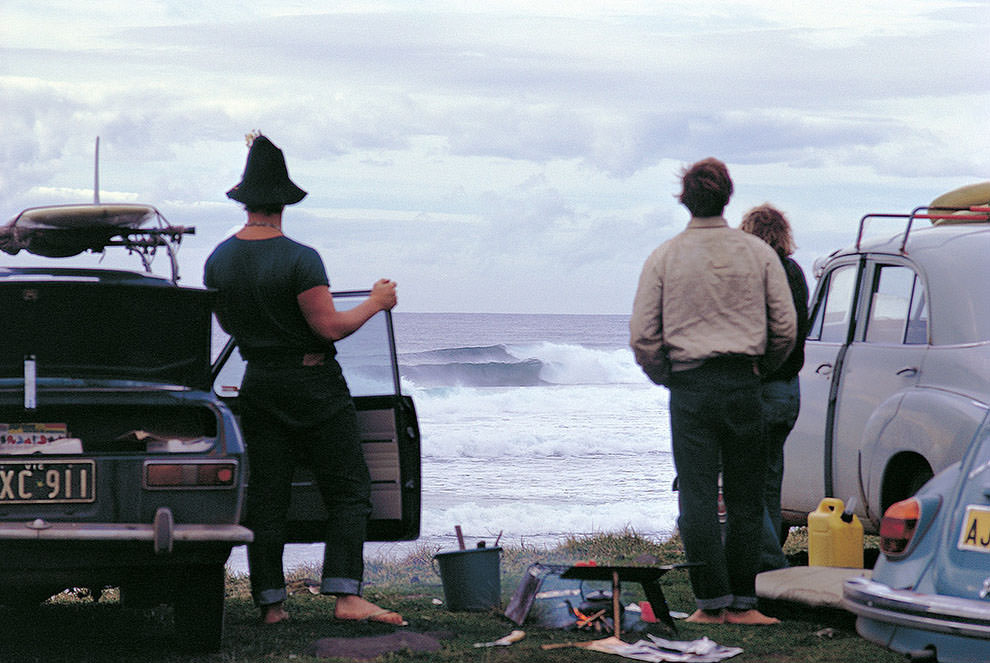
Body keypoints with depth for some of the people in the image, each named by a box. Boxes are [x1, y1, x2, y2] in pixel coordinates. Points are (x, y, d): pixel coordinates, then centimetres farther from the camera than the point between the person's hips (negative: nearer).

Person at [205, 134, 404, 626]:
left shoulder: (218, 262, 2)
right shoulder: (300, 259, -18)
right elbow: (330, 327, -18)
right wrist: (375, 303, -3)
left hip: (259, 385, 6)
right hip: (314, 384, -5)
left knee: (266, 495, 8)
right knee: (349, 492, 0)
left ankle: (270, 602, 6)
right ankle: (346, 595, -10)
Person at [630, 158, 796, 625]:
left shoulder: (664, 258, 0)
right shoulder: (759, 253, 3)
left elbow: (642, 335, -1)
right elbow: (785, 327, 4)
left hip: (690, 388, -1)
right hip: (744, 385, 1)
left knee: (697, 499, 1)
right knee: (745, 499, 6)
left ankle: (711, 603, -1)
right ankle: (741, 603, 6)